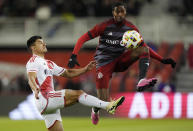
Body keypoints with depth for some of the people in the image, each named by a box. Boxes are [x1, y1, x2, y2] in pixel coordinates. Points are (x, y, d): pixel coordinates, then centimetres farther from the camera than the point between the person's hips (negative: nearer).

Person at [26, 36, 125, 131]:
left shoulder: (48, 63, 26)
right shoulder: (33, 61, -2)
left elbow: (67, 73, 27)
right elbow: (31, 79, -20)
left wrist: (85, 69, 17)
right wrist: (35, 89, -41)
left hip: (50, 104, 10)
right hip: (44, 100, -10)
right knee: (78, 94, -19)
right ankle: (108, 106, -28)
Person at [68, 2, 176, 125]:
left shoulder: (131, 28, 0)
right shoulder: (104, 26, -10)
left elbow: (144, 47, 8)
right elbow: (83, 38, -10)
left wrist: (162, 60, -1)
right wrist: (74, 56, -24)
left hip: (121, 61, 3)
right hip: (105, 63, -3)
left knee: (144, 49, -21)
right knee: (104, 101, -11)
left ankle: (142, 81, -38)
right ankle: (95, 109, 28)